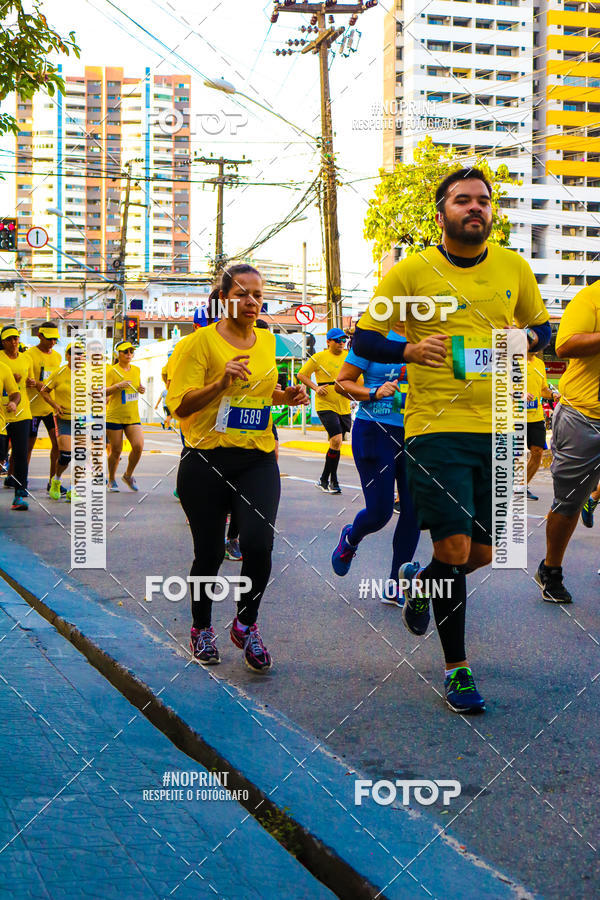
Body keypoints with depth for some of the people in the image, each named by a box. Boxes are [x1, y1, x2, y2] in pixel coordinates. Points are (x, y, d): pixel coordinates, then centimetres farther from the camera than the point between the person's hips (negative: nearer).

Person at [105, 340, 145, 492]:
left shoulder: (136, 370, 11)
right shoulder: (112, 371, -7)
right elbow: (103, 392, -10)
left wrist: (141, 390, 5)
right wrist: (117, 386, -24)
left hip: (133, 417, 4)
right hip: (114, 417, -4)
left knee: (138, 446, -11)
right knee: (116, 450, 0)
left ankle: (128, 475, 13)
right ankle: (112, 480, 22)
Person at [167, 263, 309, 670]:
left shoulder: (267, 340, 11)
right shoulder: (202, 340, -6)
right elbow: (179, 404, -12)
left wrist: (286, 396, 9)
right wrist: (221, 382, -26)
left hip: (258, 460, 3)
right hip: (206, 461, -3)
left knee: (259, 544, -15)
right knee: (209, 553, 5)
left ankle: (246, 624, 10)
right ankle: (202, 628, 32)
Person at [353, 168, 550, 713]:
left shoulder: (513, 268, 8)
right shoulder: (412, 272, -1)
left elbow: (543, 326, 21)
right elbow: (364, 341, 3)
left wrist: (528, 337, -3)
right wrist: (411, 350, -17)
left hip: (497, 429, 4)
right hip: (437, 427, -4)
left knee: (484, 553, 9)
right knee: (454, 550, -8)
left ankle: (419, 583, 43)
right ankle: (456, 667, 12)